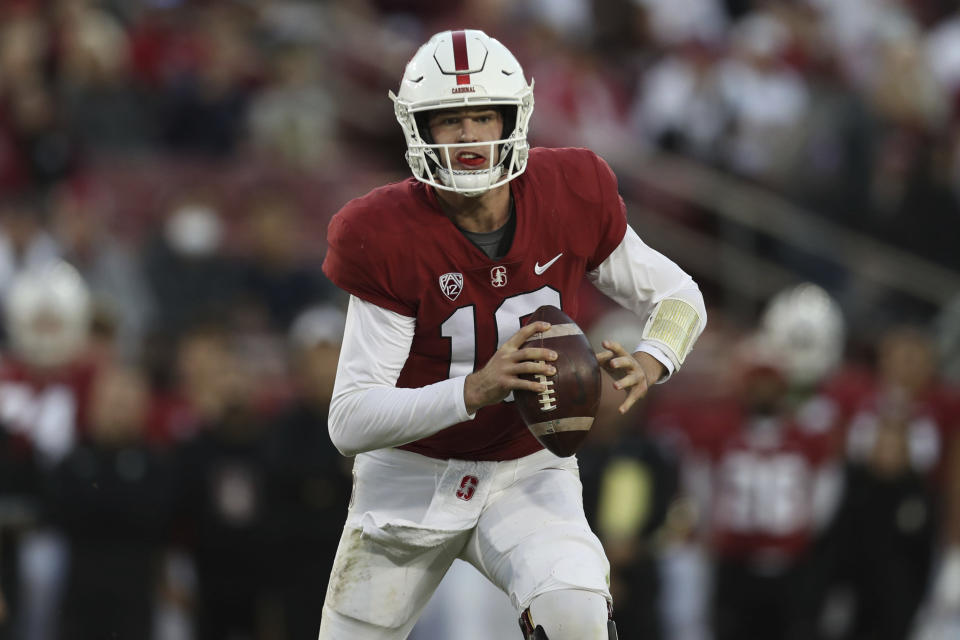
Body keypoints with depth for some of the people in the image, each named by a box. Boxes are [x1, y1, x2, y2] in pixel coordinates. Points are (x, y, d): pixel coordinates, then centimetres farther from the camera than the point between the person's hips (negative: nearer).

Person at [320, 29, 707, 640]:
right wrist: (474, 390, -40)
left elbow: (677, 296, 3)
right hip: (411, 475, 0)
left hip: (528, 475, 0)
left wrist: (649, 362, -21)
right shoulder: (387, 240, -21)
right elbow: (350, 422, -24)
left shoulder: (571, 198, -13)